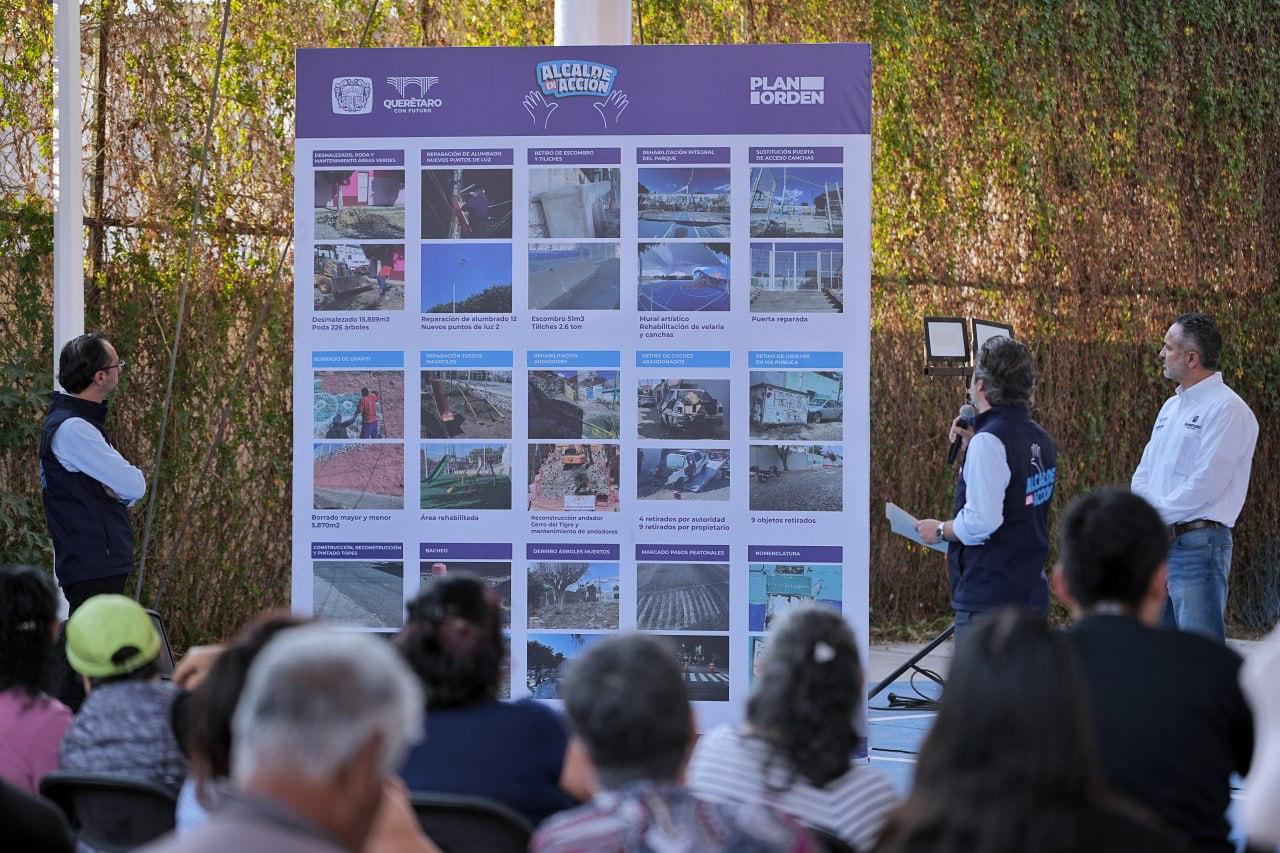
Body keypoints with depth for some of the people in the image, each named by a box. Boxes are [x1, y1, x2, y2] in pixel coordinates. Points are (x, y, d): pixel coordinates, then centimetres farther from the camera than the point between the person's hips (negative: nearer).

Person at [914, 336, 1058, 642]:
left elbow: (981, 522, -23)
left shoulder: (990, 441, -17)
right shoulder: (1039, 439, 11)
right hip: (1031, 592, 9)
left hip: (988, 597, -9)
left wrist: (940, 530, -5)